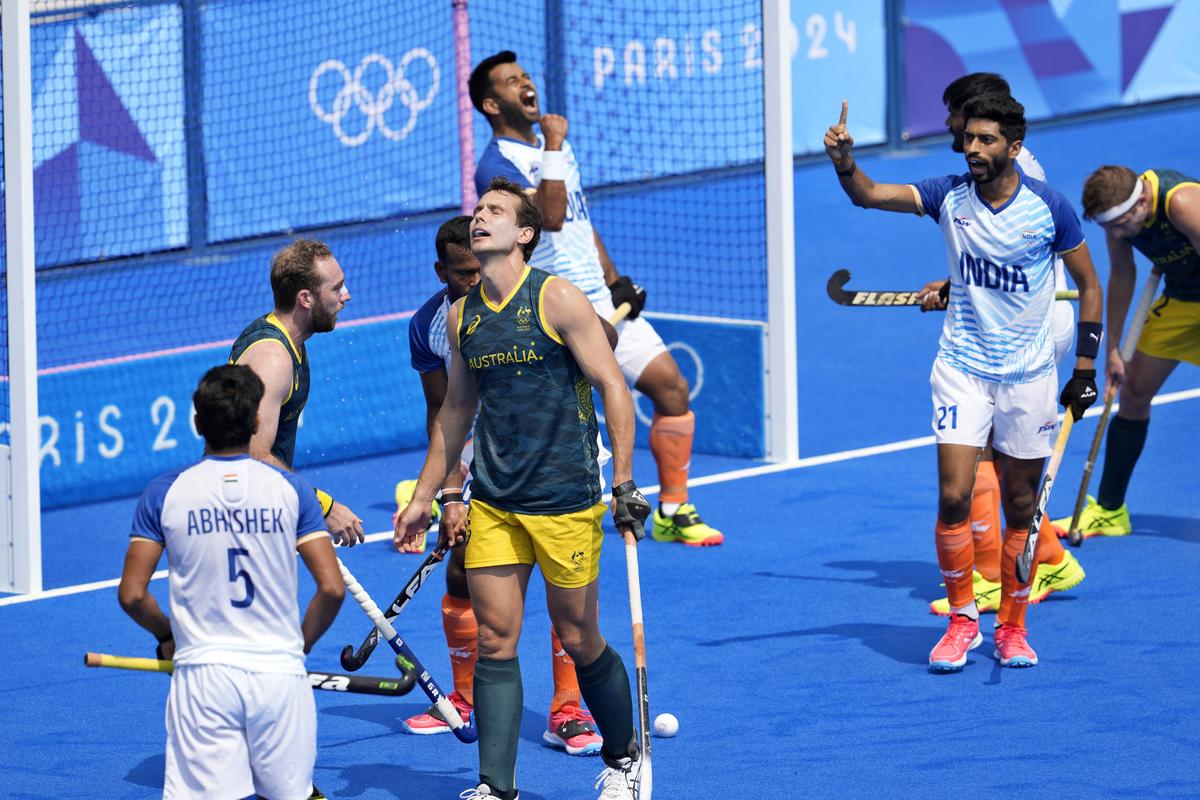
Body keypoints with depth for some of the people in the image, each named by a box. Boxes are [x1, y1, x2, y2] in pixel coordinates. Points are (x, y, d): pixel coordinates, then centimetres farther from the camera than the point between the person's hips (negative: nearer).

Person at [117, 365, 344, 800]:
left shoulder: (164, 492, 0)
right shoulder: (289, 489, 1)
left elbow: (131, 595, -1)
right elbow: (332, 588, -3)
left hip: (202, 670, -1)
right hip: (279, 671, 1)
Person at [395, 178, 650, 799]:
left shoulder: (557, 300, -8)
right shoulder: (462, 315, 8)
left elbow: (612, 386, -7)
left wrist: (624, 484, -13)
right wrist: (424, 498, 19)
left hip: (565, 502, -5)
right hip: (491, 503, 5)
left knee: (578, 641, 4)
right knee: (495, 641, -2)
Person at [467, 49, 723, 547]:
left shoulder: (555, 145, 16)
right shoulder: (496, 166, -13)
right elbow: (551, 217, -28)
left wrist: (614, 279, 16)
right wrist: (552, 149, -26)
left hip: (603, 302, 8)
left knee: (671, 387, 2)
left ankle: (672, 513, 10)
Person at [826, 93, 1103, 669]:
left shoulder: (1050, 207, -8)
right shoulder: (950, 197, -5)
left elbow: (1089, 286, 2)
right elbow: (870, 195, -15)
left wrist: (1085, 370, -2)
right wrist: (845, 163, -37)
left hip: (1029, 377, 0)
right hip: (962, 368, 0)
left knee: (1020, 506, 6)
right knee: (954, 497, -10)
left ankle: (1011, 627, 20)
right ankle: (962, 619, 6)